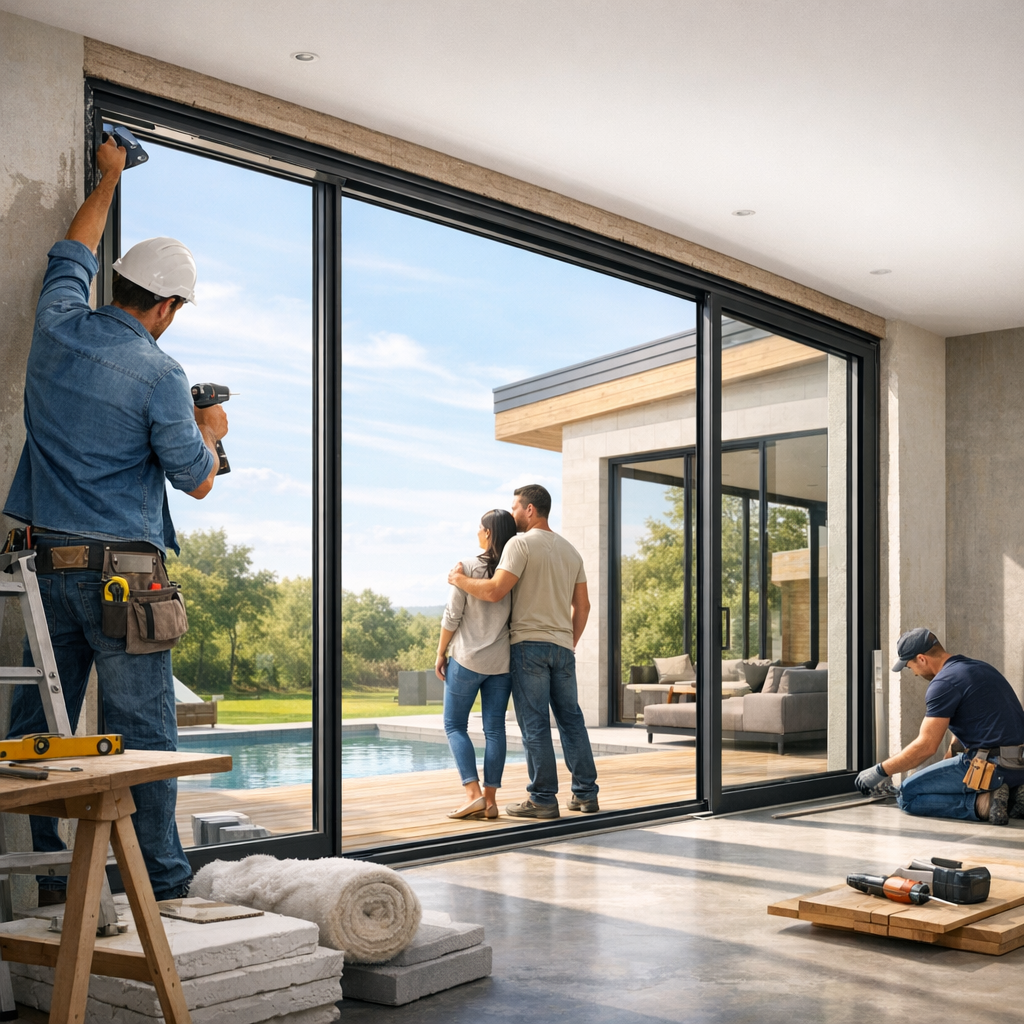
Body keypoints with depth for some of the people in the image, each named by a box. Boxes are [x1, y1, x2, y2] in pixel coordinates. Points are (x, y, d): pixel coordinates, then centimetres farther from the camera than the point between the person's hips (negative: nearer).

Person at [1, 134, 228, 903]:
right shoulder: (160, 375, -10)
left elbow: (74, 256, 27)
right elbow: (197, 482, -4)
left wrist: (108, 178, 40)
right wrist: (210, 431, 17)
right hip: (122, 569, -6)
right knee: (143, 731, 0)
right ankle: (164, 882, 7)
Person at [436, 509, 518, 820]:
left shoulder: (468, 566, -9)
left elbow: (452, 616, -8)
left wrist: (441, 653, 2)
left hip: (467, 659, -4)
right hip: (502, 662, 4)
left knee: (455, 725, 7)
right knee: (494, 729, 7)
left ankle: (474, 793, -6)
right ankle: (489, 800, 5)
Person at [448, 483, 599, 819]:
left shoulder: (521, 544, -8)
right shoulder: (570, 550, 16)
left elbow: (495, 591, -17)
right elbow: (582, 606, 16)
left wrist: (459, 579, -1)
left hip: (529, 643, -7)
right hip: (563, 647, 7)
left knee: (535, 725, -4)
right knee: (571, 719, 12)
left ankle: (543, 799, -2)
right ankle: (585, 794, 14)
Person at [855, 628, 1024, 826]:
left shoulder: (944, 682, -12)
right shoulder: (980, 668, 18)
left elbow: (926, 745, -14)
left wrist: (880, 771, -4)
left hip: (992, 765, -9)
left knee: (907, 796, -2)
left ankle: (982, 803, -14)